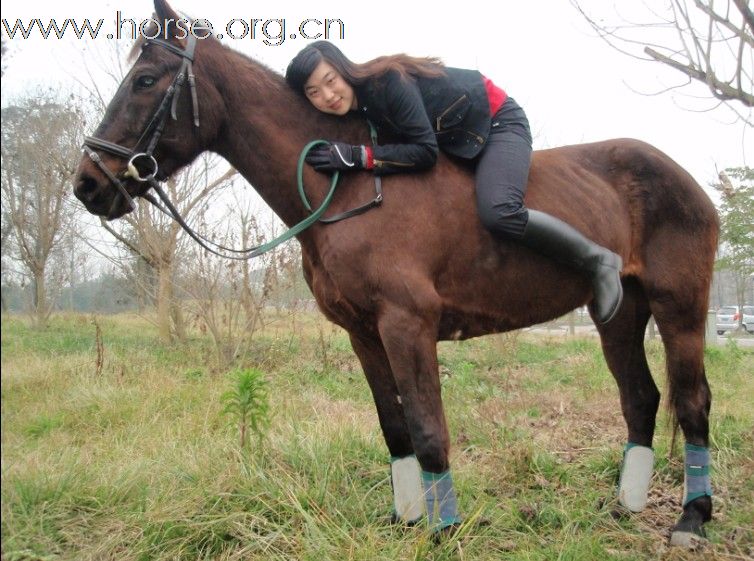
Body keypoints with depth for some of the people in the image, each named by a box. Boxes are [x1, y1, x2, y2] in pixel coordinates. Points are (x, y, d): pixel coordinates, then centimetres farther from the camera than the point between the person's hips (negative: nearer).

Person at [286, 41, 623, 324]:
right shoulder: (354, 110, -6)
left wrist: (357, 157, -37)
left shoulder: (387, 81, -30)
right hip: (458, 141, 9)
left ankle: (597, 261, -12)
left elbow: (424, 151, -33)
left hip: (496, 121, -9)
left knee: (498, 214, -31)